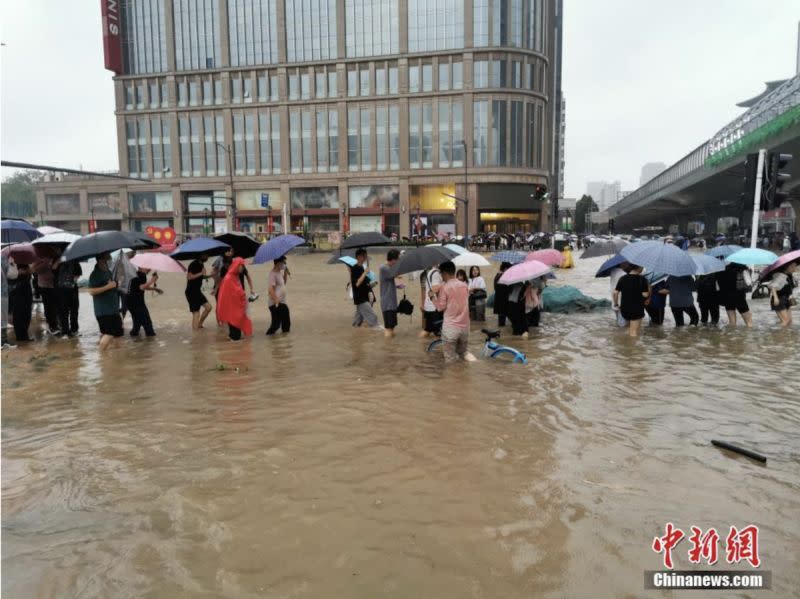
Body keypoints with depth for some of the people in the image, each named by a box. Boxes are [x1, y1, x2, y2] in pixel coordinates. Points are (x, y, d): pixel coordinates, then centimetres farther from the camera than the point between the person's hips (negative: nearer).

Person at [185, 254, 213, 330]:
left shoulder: (201, 265, 10)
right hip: (191, 292, -9)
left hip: (197, 291, 9)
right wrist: (201, 273, -21)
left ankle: (199, 325, 21)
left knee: (208, 307, 8)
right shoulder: (193, 264, -16)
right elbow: (189, 277, -23)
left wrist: (210, 275, 6)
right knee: (196, 313, -7)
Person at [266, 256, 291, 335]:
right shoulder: (273, 274, -18)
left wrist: (285, 273, 9)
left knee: (286, 322, 14)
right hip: (276, 304, -9)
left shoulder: (280, 272, 10)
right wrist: (277, 302, -29)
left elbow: (284, 283, 24)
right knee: (276, 322, -4)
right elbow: (270, 289, -25)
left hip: (282, 302, 9)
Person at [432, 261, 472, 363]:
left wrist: (434, 295, 6)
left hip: (450, 327, -5)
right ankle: (464, 354, -4)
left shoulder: (444, 287, -11)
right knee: (462, 351, 23)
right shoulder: (464, 285, 6)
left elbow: (441, 307, -9)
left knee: (450, 360, 4)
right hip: (465, 325, 5)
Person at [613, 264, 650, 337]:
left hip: (624, 308, 5)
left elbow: (615, 292, 1)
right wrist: (648, 289, 4)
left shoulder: (623, 279, 2)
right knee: (634, 331, 1)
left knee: (630, 328, 25)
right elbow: (645, 295, -16)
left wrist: (615, 303, 14)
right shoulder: (642, 279, -12)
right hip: (637, 309, -5)